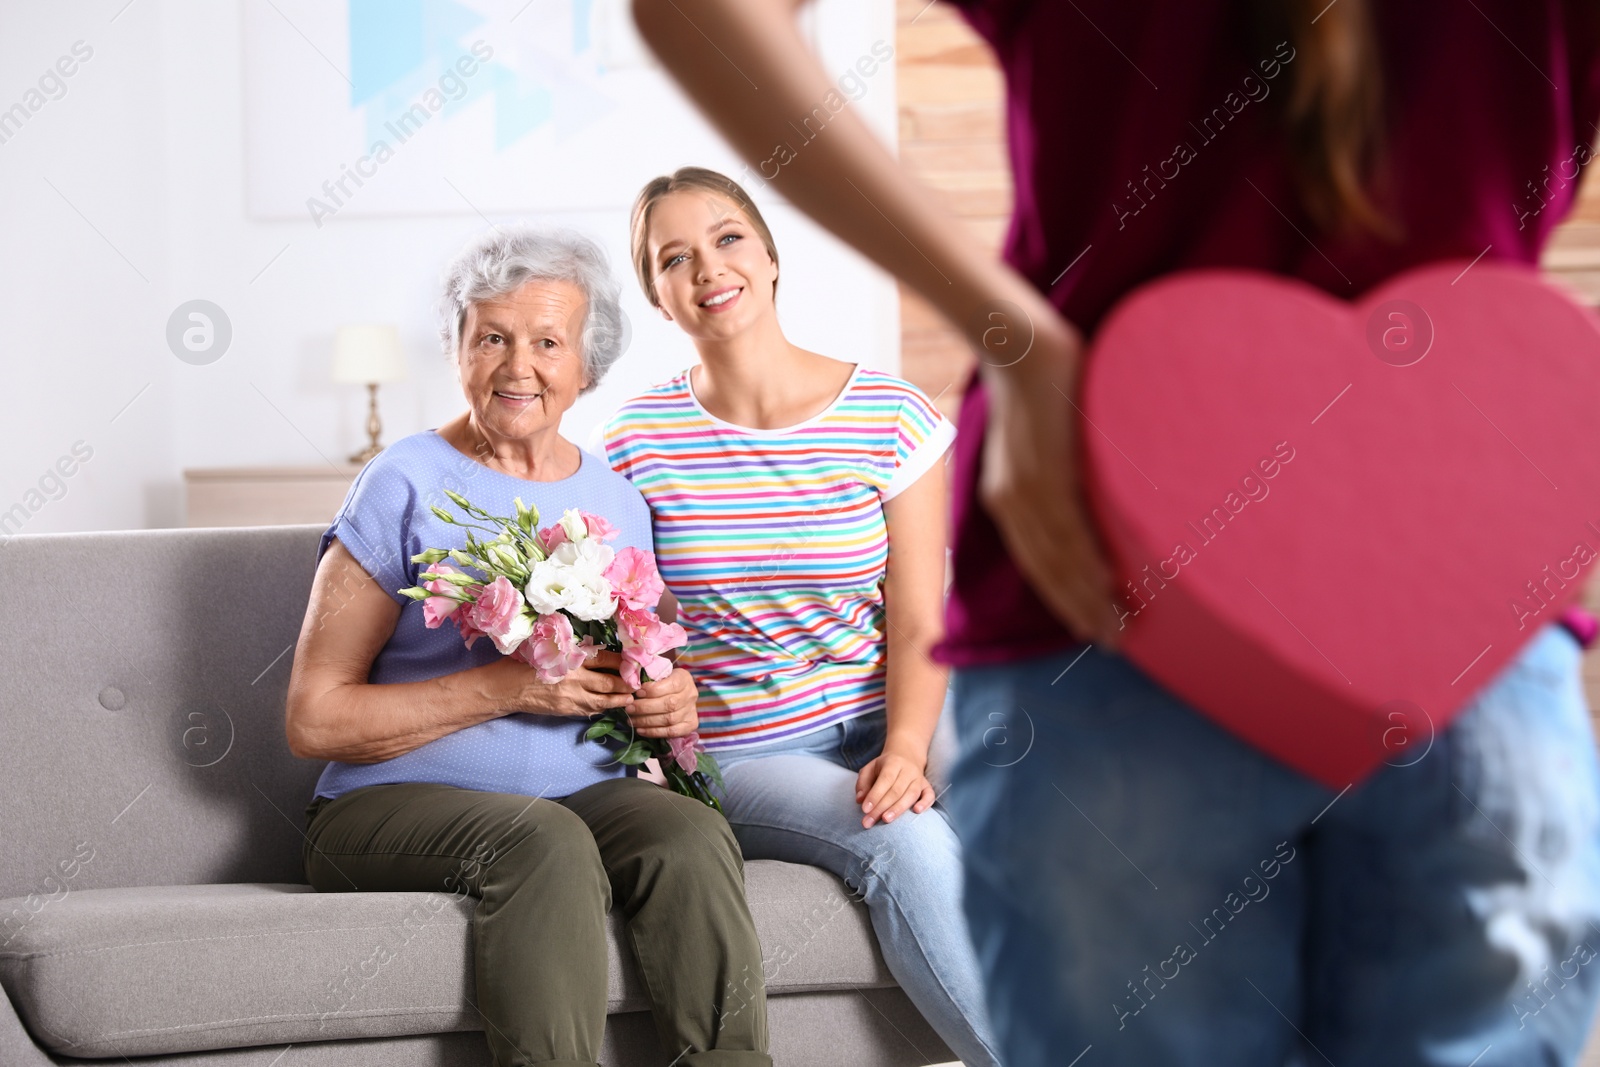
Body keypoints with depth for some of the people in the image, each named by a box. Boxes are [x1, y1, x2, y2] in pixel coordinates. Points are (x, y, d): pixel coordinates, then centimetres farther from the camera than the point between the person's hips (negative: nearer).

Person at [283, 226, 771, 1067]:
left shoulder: (619, 501, 12)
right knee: (546, 840, -35)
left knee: (691, 835, -27)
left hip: (578, 796, 4)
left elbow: (643, 679, 25)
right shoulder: (407, 486, -4)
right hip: (394, 806, -4)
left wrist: (670, 707, 0)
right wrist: (511, 687, -17)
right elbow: (316, 720, -9)